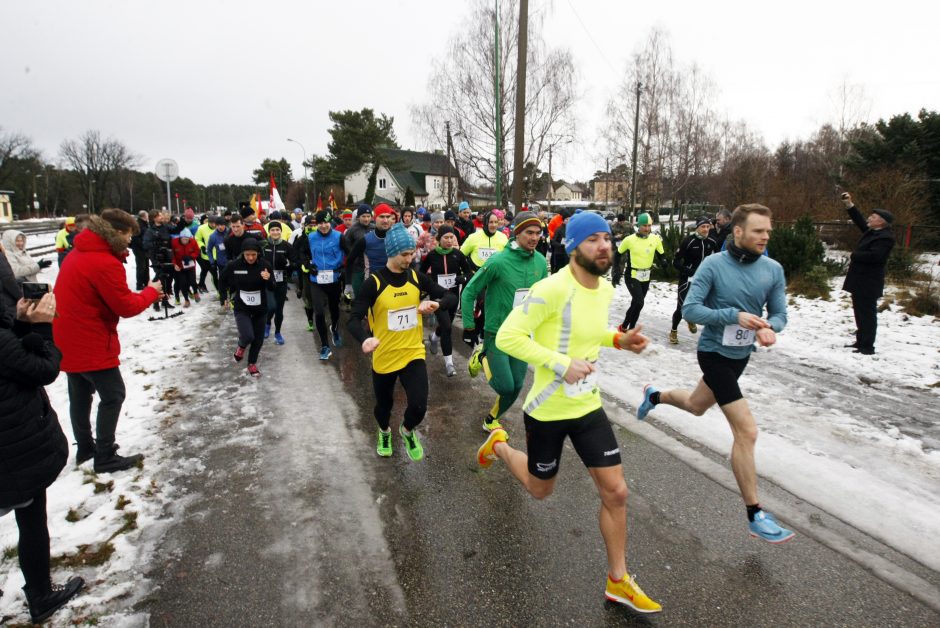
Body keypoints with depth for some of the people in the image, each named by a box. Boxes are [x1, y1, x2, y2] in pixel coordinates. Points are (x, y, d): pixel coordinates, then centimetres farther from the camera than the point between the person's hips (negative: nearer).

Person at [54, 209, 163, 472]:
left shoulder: (78, 254, 9)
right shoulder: (105, 263, -22)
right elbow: (126, 307, -19)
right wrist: (151, 292, -3)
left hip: (67, 340, 10)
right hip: (91, 342, -10)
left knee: (80, 395, 19)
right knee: (113, 395, 0)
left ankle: (85, 447, 32)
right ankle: (105, 457, 7)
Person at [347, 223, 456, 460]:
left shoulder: (417, 277, -3)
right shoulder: (374, 282, -14)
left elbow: (450, 298, 0)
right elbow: (353, 319, -19)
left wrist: (436, 303, -23)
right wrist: (364, 339, -40)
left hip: (413, 354, 2)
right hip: (384, 357, -1)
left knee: (419, 406, -12)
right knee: (384, 405, 18)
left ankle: (407, 431, 26)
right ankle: (384, 432, 55)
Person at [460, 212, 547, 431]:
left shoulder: (541, 262, -3)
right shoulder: (498, 261, -19)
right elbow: (469, 293, -10)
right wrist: (469, 327, -8)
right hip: (497, 334, -5)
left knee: (516, 387, 9)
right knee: (505, 386, -6)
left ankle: (491, 420, 35)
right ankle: (482, 357, 23)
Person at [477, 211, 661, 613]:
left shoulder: (606, 289, 1)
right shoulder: (553, 289, -24)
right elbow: (507, 337, -25)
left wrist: (618, 339, -1)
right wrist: (561, 363, -30)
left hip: (588, 406, 6)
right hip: (547, 410, -6)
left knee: (616, 492, 6)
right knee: (540, 489, 16)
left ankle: (618, 581, 27)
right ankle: (498, 445, 46)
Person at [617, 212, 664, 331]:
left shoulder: (656, 238, -4)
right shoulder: (630, 239, -14)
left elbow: (661, 255, 11)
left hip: (646, 277, 5)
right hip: (632, 276, -5)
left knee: (636, 303, 13)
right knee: (639, 302, -19)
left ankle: (631, 329, 28)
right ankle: (624, 326, 0)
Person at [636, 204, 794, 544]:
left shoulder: (773, 269, -4)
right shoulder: (713, 265, -18)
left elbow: (779, 313, 2)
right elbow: (690, 309, -20)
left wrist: (770, 329, -21)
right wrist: (735, 316, -30)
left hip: (742, 354, 6)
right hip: (715, 353, -6)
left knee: (696, 406, 27)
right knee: (746, 431, -10)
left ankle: (654, 395, 58)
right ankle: (754, 514, 4)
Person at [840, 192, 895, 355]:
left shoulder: (885, 237, -17)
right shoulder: (872, 232, 12)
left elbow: (873, 255, -30)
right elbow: (860, 221, 26)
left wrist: (854, 256, -13)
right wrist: (849, 205, 20)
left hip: (868, 283, -10)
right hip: (860, 281, 10)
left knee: (867, 314, -6)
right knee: (860, 312, 16)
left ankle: (867, 347, -2)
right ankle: (861, 342, 26)